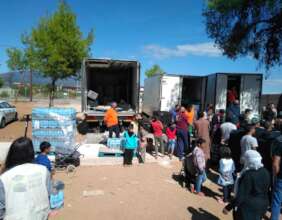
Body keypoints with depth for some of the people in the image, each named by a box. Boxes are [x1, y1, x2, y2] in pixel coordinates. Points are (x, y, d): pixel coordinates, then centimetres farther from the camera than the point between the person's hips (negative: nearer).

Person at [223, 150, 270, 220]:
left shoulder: (248, 175, -29)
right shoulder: (265, 172, -6)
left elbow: (241, 196, -27)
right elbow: (267, 190, 6)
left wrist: (228, 207, -19)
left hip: (248, 208, -7)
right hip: (262, 205, 7)